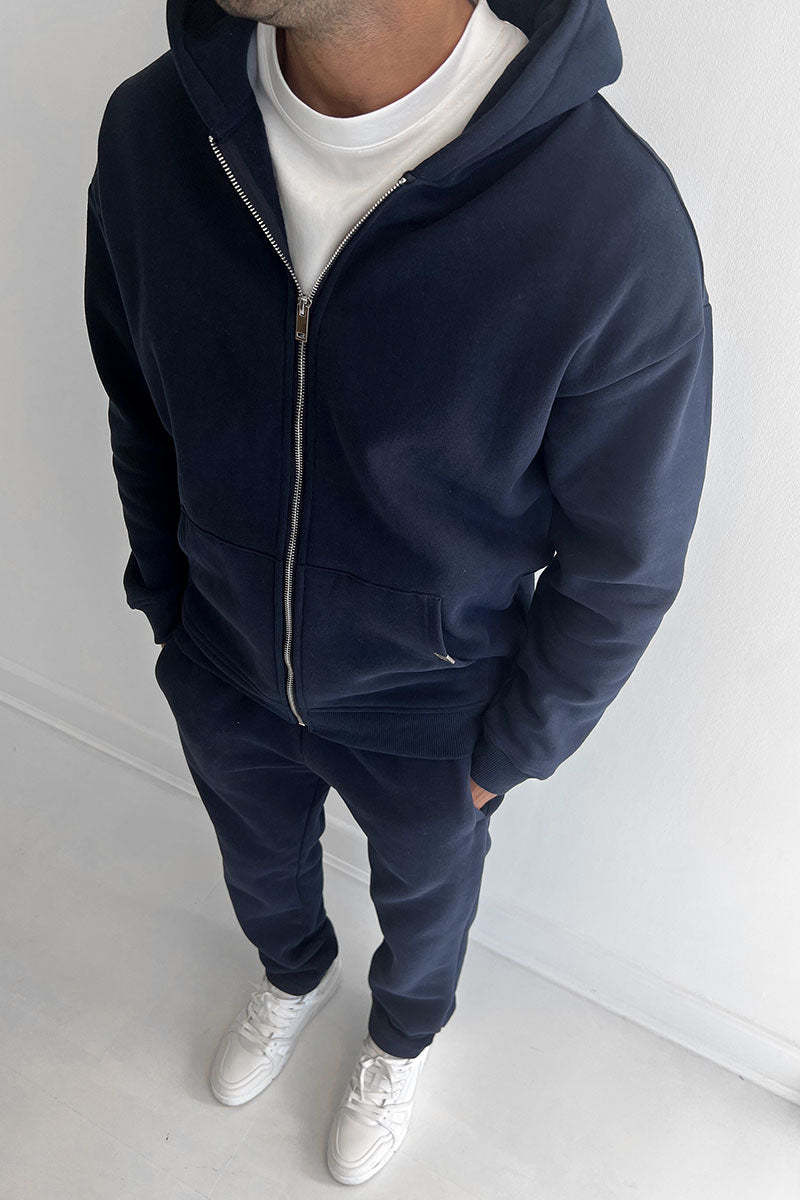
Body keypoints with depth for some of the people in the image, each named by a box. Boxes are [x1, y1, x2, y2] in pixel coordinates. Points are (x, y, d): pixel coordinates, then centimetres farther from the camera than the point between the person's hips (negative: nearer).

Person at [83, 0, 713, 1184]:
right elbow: (137, 411, -1)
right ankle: (294, 975, 71)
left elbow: (625, 564, -17)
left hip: (429, 723, -2)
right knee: (260, 865, 33)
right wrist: (167, 607, 9)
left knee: (424, 900, 29)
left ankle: (403, 1037, 67)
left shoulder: (615, 231, -32)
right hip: (222, 678, 4)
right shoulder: (150, 130, -19)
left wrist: (507, 753, -6)